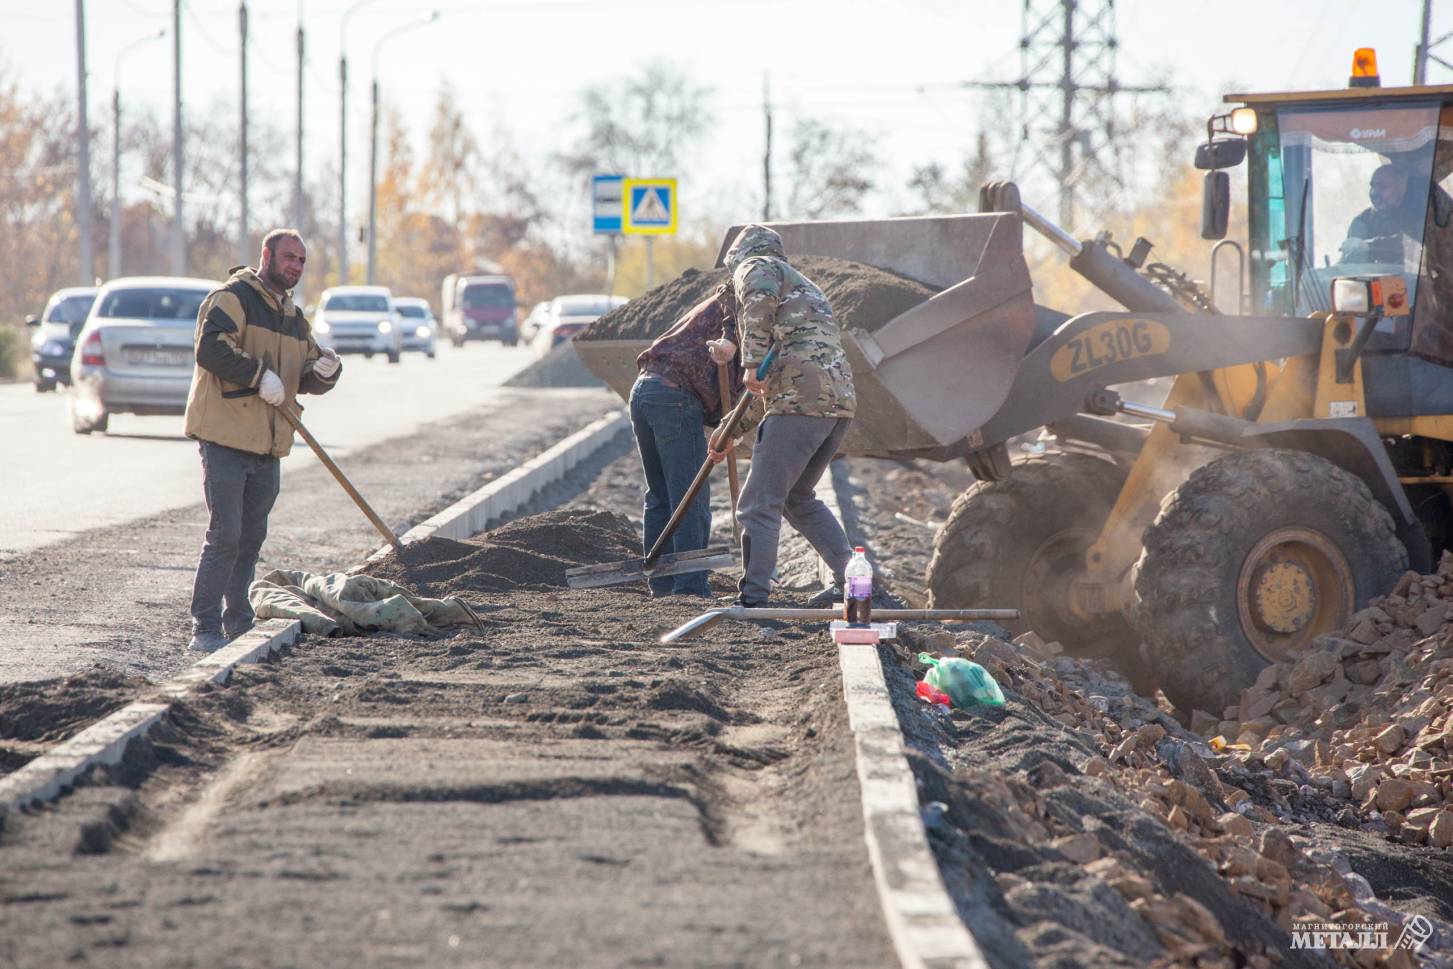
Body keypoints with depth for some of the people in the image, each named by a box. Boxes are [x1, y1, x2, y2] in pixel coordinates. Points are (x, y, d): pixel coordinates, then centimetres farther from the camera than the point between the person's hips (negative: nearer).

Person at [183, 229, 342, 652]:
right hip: (225, 438, -8)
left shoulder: (294, 318, 20)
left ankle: (238, 624, 22)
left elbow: (308, 381, 22)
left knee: (251, 538, 13)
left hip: (267, 445, 8)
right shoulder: (232, 298, -7)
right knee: (225, 536, -12)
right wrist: (259, 375, -21)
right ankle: (205, 629, -10)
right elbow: (211, 347, -22)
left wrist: (325, 371, -1)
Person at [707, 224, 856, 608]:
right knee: (798, 498, 23)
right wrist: (734, 431, 34)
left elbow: (760, 299, -19)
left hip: (801, 402, -9)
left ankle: (753, 598, -8)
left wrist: (752, 362, -22)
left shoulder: (754, 267, 9)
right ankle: (849, 576, 17)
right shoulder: (806, 287, 34)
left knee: (760, 503, -4)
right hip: (840, 399, 9)